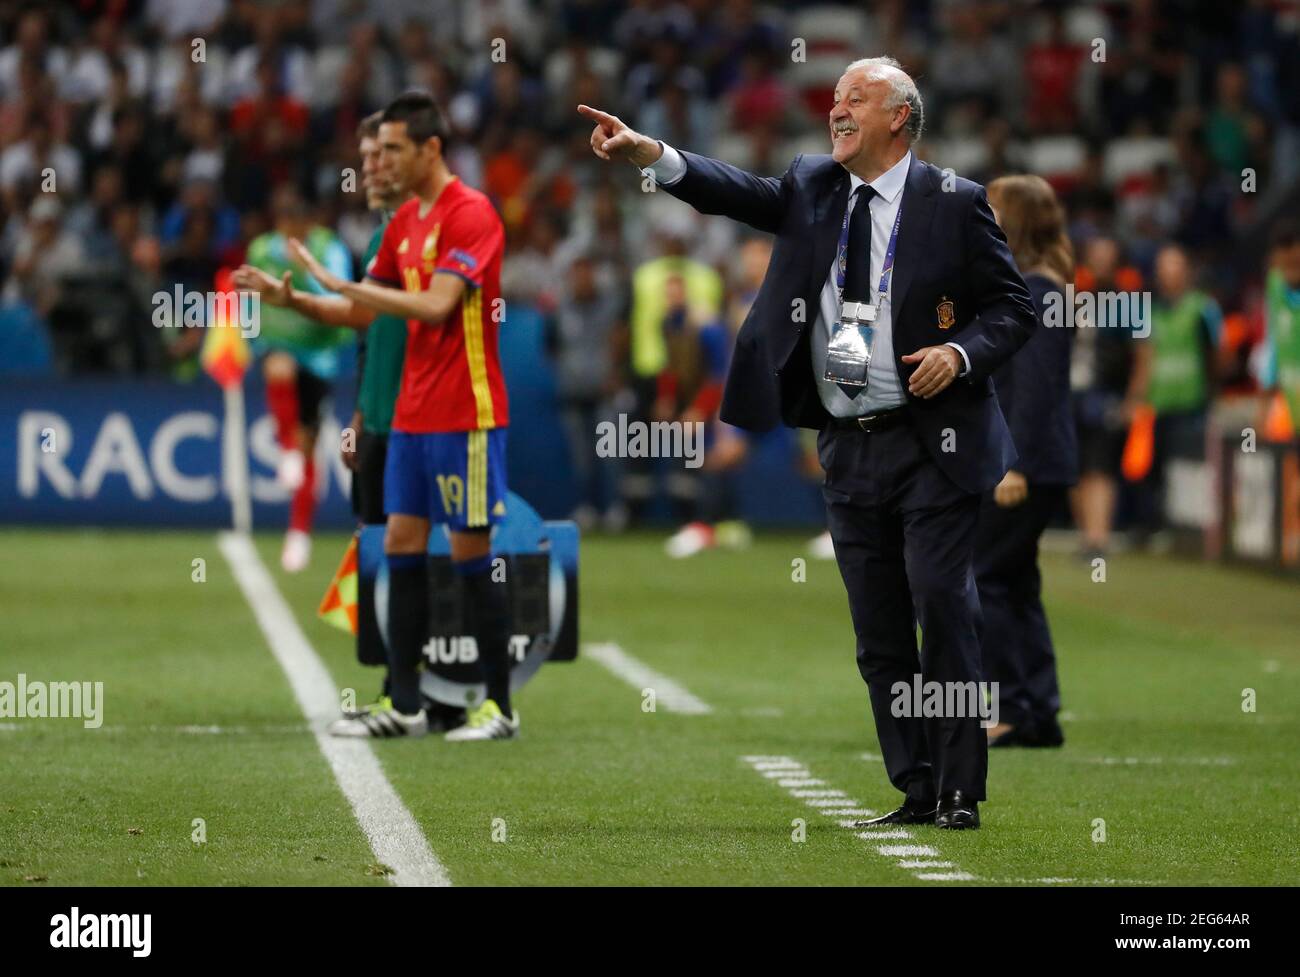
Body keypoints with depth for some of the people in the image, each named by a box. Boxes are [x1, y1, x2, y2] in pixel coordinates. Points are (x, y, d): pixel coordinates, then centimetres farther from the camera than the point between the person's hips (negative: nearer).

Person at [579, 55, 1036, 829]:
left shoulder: (954, 203, -2)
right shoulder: (813, 190, 11)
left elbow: (1013, 307, 1)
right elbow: (738, 192, -4)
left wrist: (962, 353, -17)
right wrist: (649, 154, -18)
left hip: (931, 445, -5)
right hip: (848, 449, 5)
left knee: (944, 612, -8)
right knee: (879, 633, 6)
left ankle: (960, 793, -3)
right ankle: (916, 791, 12)